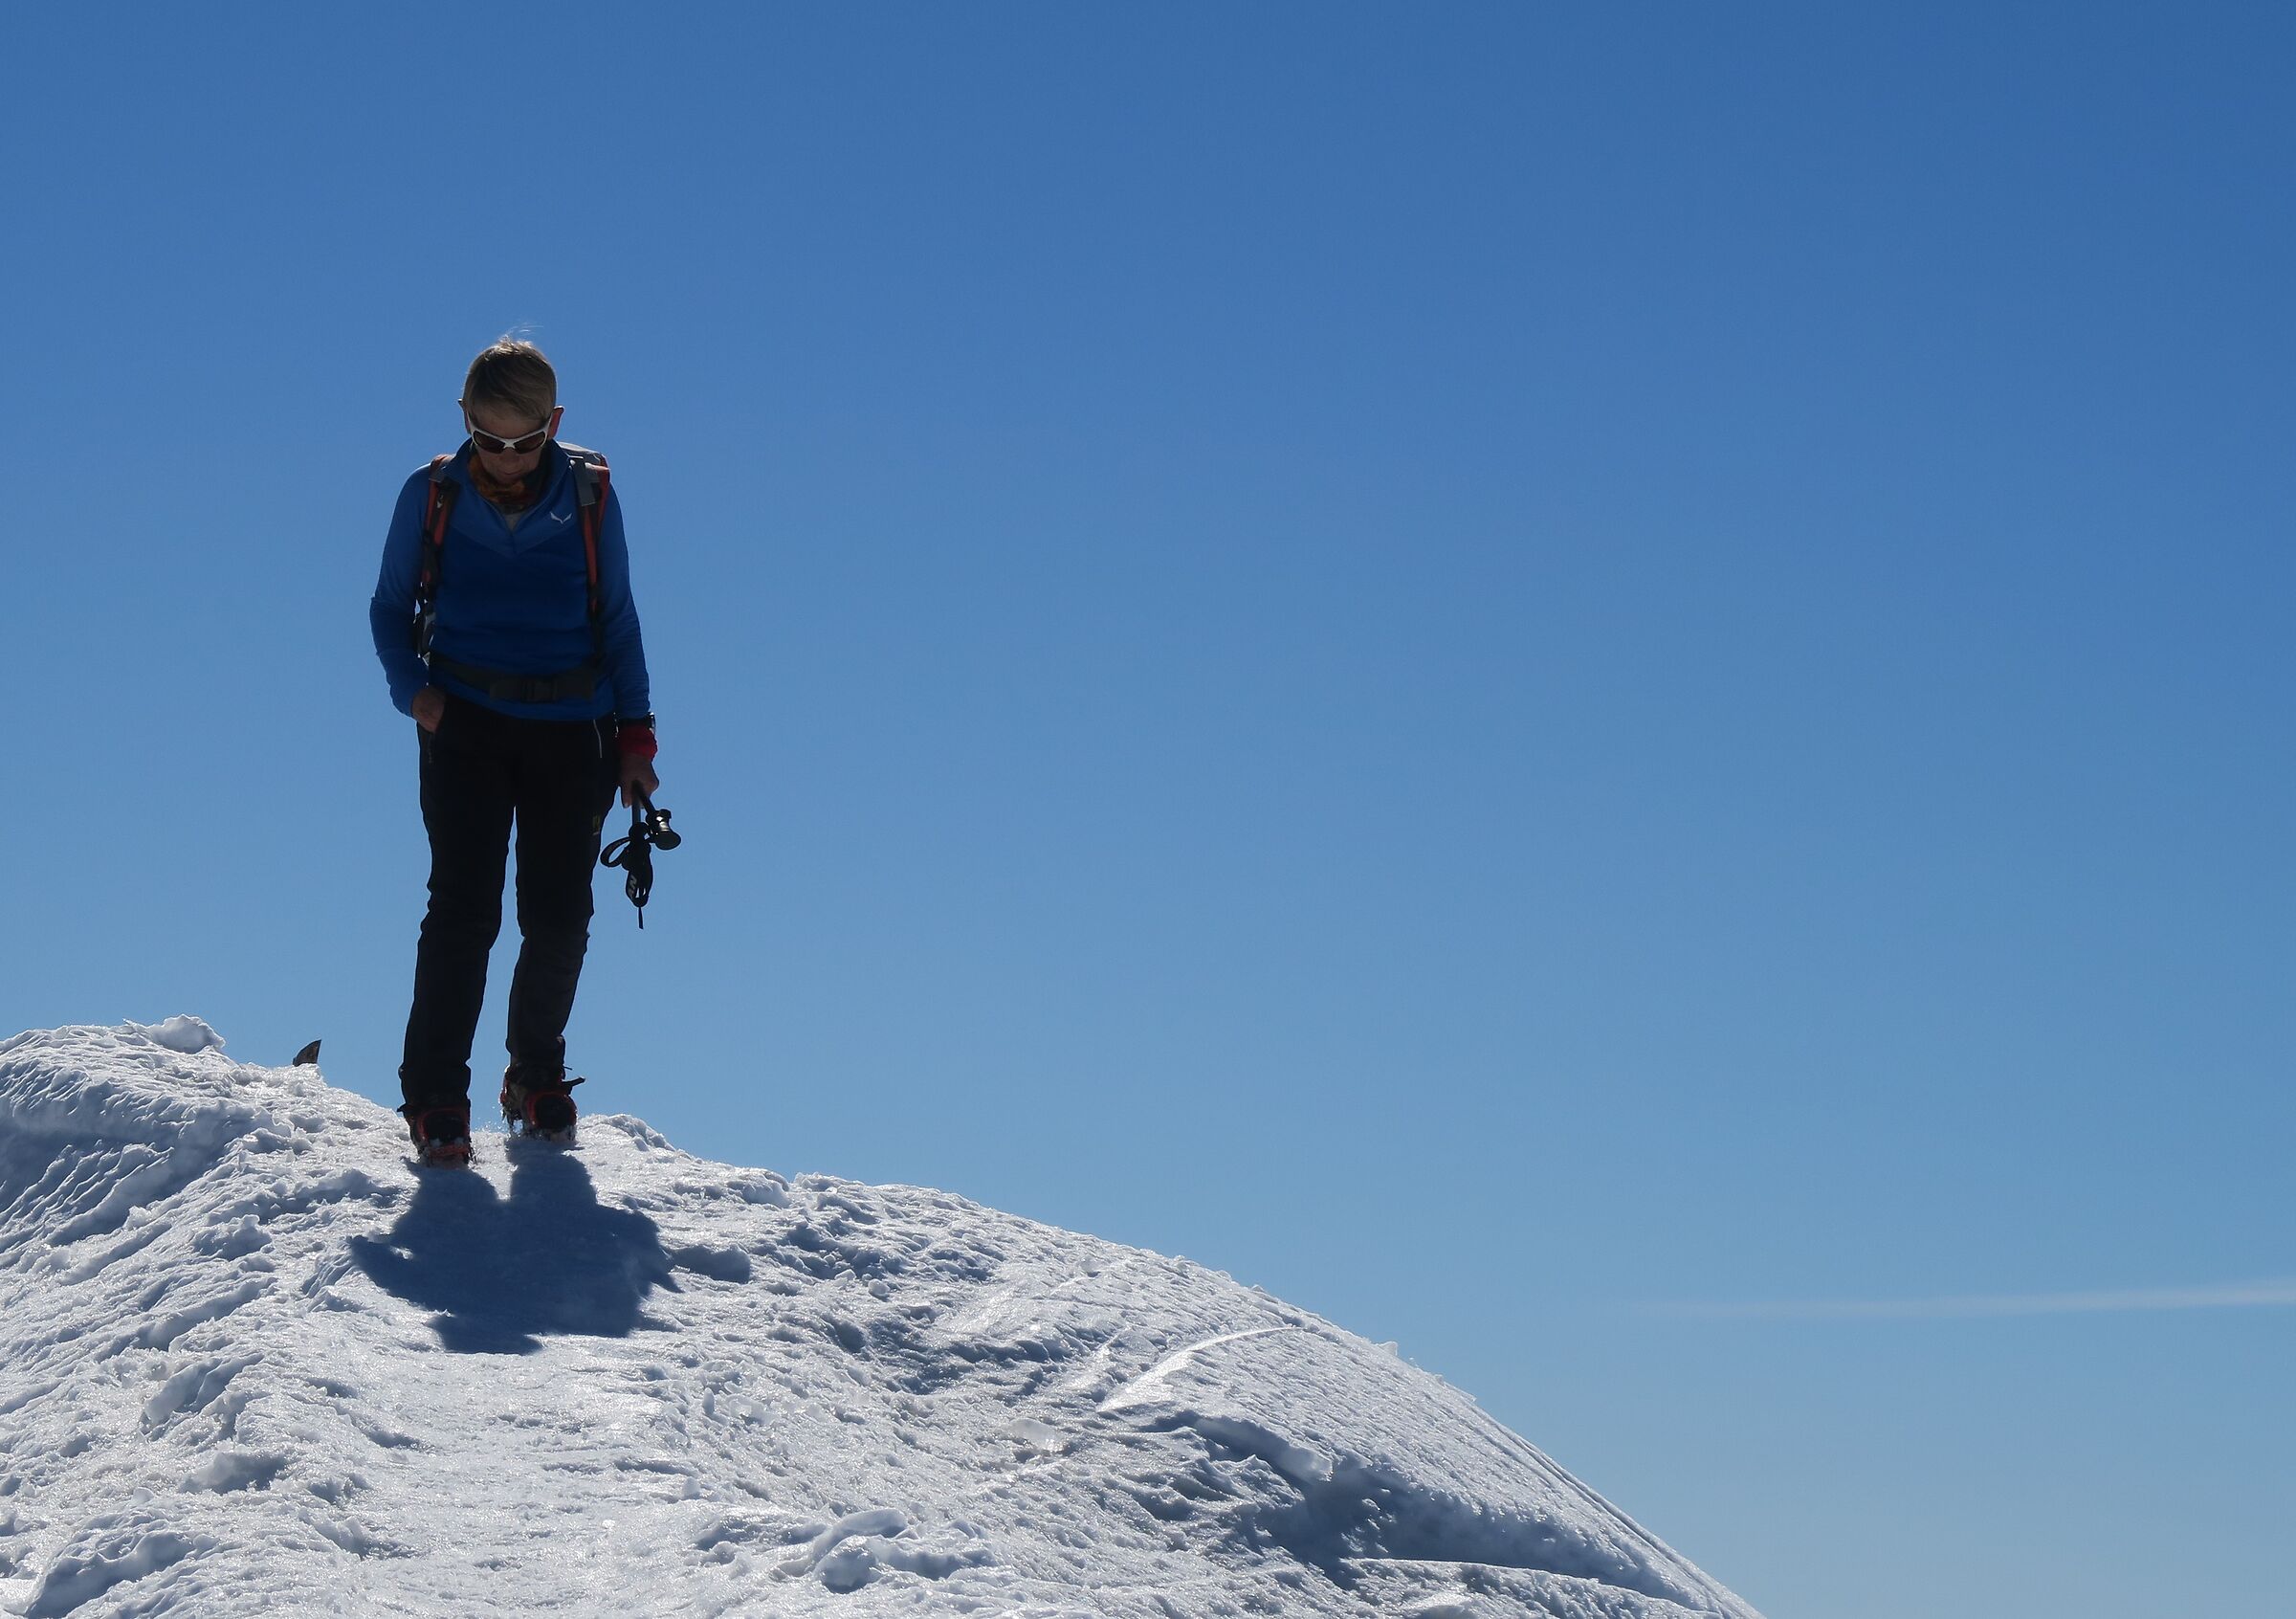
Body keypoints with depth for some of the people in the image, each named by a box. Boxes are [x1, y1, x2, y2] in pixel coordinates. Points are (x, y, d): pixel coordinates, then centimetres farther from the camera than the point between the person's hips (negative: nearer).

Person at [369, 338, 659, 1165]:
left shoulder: (589, 495, 2)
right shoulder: (432, 495, 0)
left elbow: (617, 618, 11)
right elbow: (390, 608, 11)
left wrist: (635, 732, 6)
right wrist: (412, 688, -8)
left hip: (571, 731, 1)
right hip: (466, 724, -1)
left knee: (558, 919, 2)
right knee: (464, 907, -12)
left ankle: (537, 1077, 24)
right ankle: (434, 1097, -6)